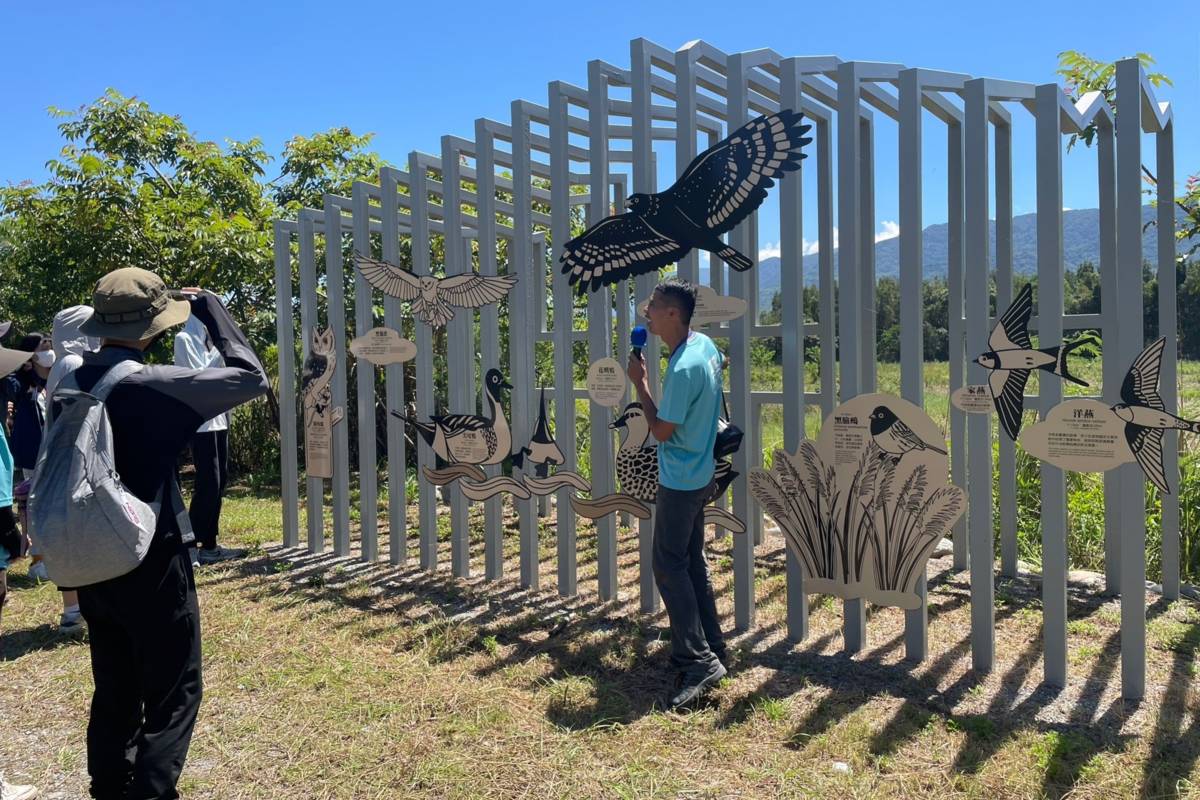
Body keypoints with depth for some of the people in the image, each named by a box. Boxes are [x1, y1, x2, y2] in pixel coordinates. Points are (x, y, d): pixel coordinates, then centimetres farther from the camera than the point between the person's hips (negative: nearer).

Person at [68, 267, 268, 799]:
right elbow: (251, 379, -13)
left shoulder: (70, 381, 2)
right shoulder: (153, 384, -19)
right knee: (172, 696, 5)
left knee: (115, 693, 19)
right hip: (152, 562, -7)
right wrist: (210, 308, -6)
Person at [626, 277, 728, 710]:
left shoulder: (682, 369, -27)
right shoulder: (705, 344, 2)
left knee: (670, 567, -3)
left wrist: (640, 382, -13)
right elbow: (719, 367, 25)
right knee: (693, 562, 17)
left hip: (680, 482, -10)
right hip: (700, 475, 10)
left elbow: (662, 431, -19)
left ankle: (696, 662, -1)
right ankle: (712, 649, 26)